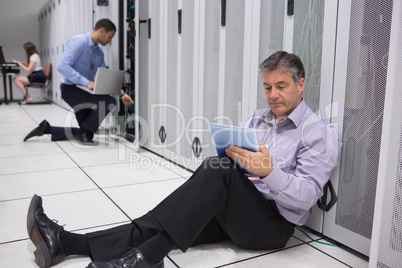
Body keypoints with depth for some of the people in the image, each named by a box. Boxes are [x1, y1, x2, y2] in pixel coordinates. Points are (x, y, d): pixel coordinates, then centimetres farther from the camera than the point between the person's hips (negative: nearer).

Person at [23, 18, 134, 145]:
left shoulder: (99, 52, 12)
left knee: (85, 135, 9)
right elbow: (62, 66, -23)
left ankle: (47, 129, 17)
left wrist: (121, 94, 4)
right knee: (109, 102, -26)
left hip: (83, 91, 9)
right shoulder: (78, 42, -13)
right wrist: (87, 83, -28)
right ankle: (84, 133, -11)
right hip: (70, 88, -9)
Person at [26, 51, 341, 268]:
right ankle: (67, 243, -26)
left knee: (218, 170, -32)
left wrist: (270, 172, -29)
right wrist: (230, 153, -12)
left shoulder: (320, 133, -3)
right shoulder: (257, 117, 17)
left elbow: (306, 197, -13)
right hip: (233, 211, 6)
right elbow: (229, 160, 12)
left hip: (274, 223, -5)